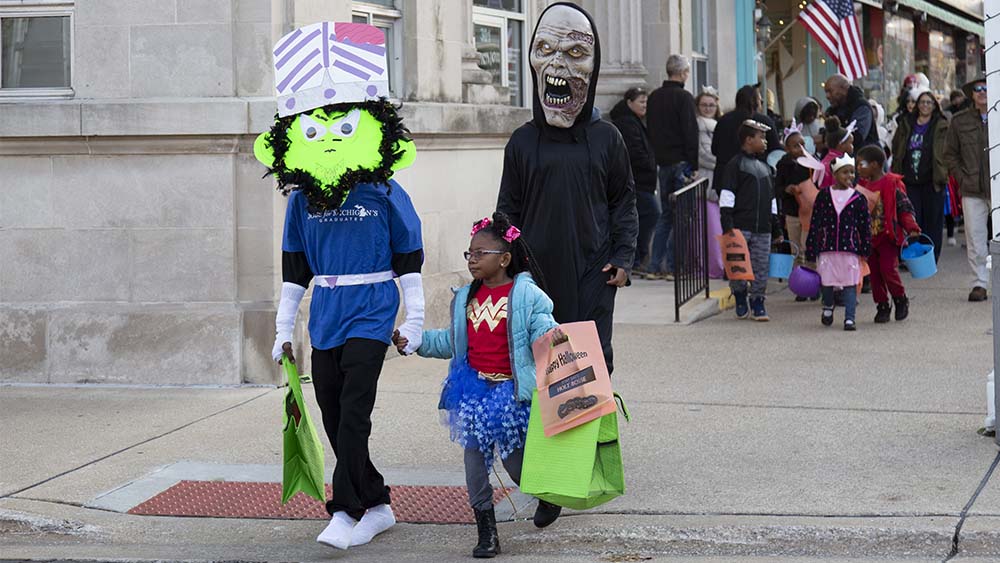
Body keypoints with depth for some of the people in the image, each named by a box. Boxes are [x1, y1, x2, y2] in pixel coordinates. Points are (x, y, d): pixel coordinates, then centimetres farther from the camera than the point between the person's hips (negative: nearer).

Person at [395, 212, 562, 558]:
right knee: (474, 456, 1)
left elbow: (543, 333, -12)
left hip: (512, 390, -5)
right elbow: (450, 343, 18)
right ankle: (487, 532, 10)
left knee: (516, 459, 3)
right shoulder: (465, 298, 11)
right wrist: (413, 341, 9)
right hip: (475, 387, 5)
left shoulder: (526, 295, -7)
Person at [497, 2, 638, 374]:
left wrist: (623, 256, 0)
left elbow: (624, 202, 9)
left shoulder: (606, 138, 4)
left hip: (593, 272, -1)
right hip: (538, 271, 1)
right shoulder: (523, 141, 5)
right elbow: (509, 209, 10)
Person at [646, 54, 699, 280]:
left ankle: (656, 266, 11)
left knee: (666, 214, 13)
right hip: (681, 162, -7)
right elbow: (691, 133, -14)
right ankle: (673, 267, -5)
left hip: (663, 162, 7)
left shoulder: (654, 97, 12)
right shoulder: (684, 97, -11)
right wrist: (693, 165, -11)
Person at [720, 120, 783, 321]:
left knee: (761, 267, 4)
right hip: (740, 227, -6)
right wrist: (727, 224, -15)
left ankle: (758, 303, 12)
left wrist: (777, 228, 21)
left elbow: (771, 199, 24)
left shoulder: (765, 167, 19)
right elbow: (727, 194, -8)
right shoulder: (736, 164, -2)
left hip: (762, 229, 6)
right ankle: (740, 299, 15)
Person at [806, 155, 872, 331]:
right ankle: (828, 307, 37)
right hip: (827, 248, 1)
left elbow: (865, 224, 5)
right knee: (827, 282, 10)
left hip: (850, 248, 0)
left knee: (850, 284, -3)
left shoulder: (858, 199, 3)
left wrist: (866, 248, 1)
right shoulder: (824, 196, 2)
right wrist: (811, 250, 0)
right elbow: (815, 222, 3)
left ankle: (849, 319, -2)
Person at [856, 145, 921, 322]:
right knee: (875, 273, 5)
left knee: (888, 270, -11)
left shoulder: (892, 184, -11)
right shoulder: (863, 185, 9)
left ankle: (901, 300, 12)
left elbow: (905, 207, -10)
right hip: (869, 238, 6)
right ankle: (882, 306, 15)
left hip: (888, 236, -6)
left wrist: (911, 228, -21)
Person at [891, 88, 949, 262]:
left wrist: (943, 174, -10)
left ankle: (931, 258, 10)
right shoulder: (906, 125, 12)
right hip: (910, 180, 2)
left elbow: (946, 153, -1)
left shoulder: (942, 127, 2)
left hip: (932, 181, -2)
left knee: (933, 221, 2)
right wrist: (896, 174, 6)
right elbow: (896, 149, 14)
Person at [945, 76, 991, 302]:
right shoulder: (960, 122, 7)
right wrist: (961, 178, 4)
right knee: (975, 236, 0)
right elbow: (950, 154, 14)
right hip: (972, 190, 1)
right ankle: (980, 282, 8)